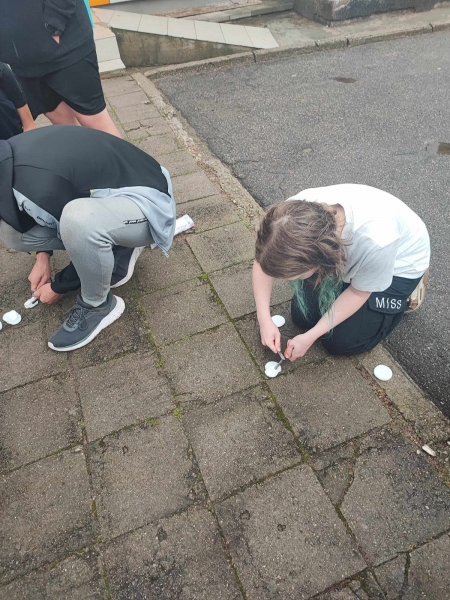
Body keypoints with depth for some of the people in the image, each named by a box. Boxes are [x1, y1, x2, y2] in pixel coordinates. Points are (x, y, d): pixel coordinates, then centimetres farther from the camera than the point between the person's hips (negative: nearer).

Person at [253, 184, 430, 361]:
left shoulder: (375, 241, -44)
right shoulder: (297, 212, -35)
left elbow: (358, 292, -23)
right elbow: (264, 258, -16)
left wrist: (309, 337, -21)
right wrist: (264, 319, -22)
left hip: (400, 264, -4)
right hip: (344, 252, 4)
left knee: (340, 342, -6)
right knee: (301, 315, 0)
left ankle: (402, 296, 15)